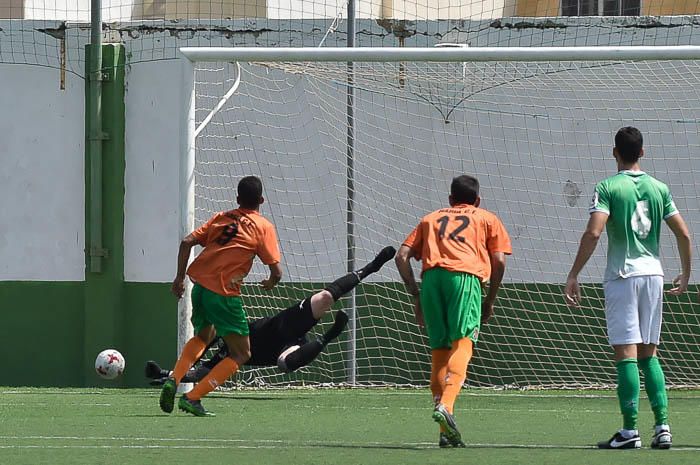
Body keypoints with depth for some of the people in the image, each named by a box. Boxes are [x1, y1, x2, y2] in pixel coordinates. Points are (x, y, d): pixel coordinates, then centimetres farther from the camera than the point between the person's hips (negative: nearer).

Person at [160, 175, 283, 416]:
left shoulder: (220, 218, 13)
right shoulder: (263, 227, 0)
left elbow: (187, 242, 5)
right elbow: (276, 271, -5)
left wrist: (180, 277, 11)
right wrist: (270, 283, 17)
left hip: (200, 286, 6)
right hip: (224, 295, -6)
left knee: (203, 337, 33)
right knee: (241, 354, 7)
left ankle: (173, 380, 11)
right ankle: (192, 397, -5)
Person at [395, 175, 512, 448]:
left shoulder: (431, 218, 31)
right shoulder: (487, 219, 24)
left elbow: (402, 256, 19)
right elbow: (499, 261, 11)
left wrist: (416, 296, 21)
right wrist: (490, 300, 20)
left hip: (431, 277, 3)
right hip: (465, 277, -3)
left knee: (439, 351, 8)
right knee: (462, 344, -11)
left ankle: (446, 433, 5)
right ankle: (445, 405, -36)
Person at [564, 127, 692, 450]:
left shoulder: (608, 187, -6)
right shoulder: (659, 188, 8)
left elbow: (593, 233, -17)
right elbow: (683, 233, 9)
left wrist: (573, 275, -12)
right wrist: (686, 274, 22)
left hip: (622, 275, -4)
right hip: (653, 274, 5)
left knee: (626, 353, -5)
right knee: (649, 354, 12)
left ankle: (630, 430, -7)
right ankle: (662, 426, 4)